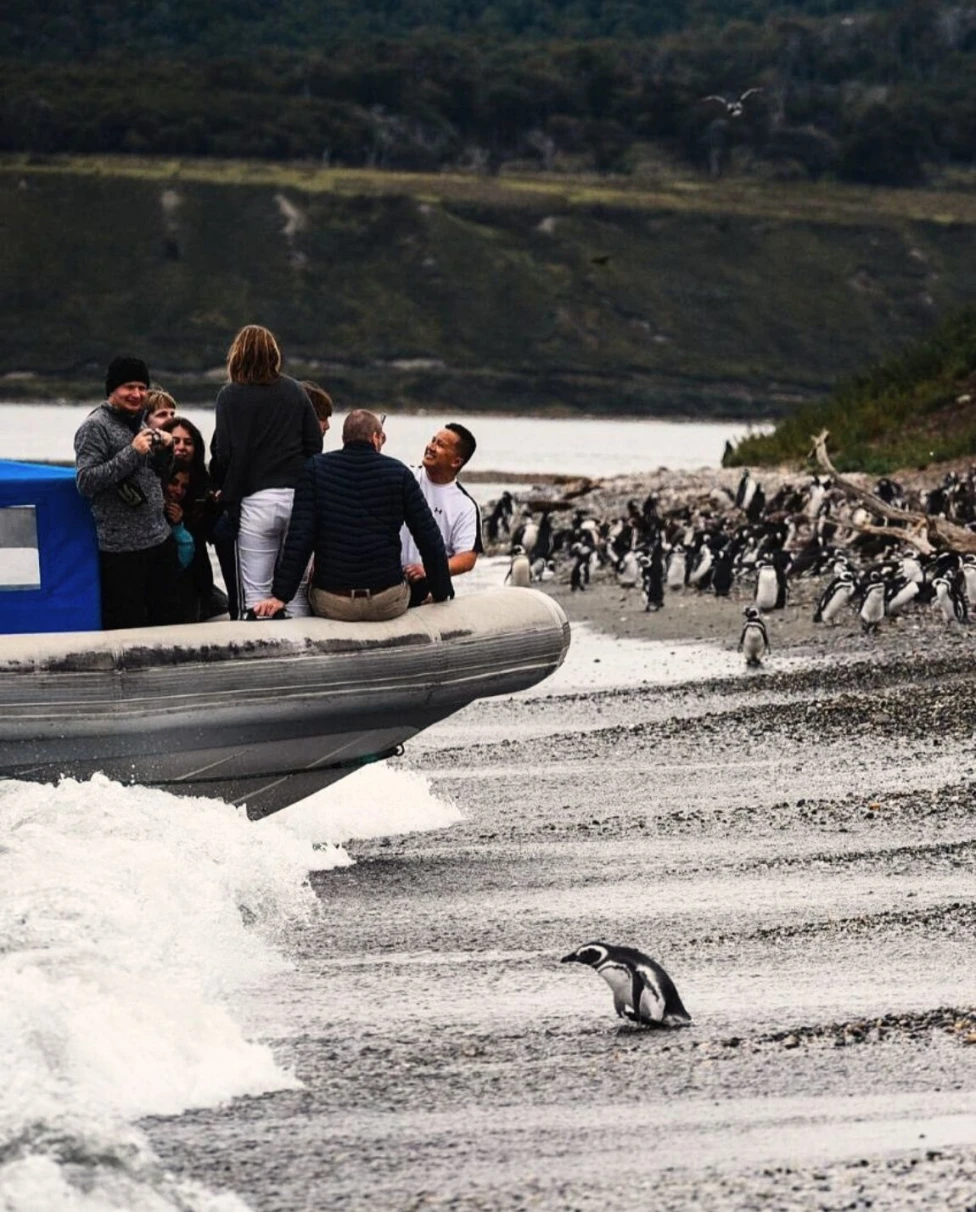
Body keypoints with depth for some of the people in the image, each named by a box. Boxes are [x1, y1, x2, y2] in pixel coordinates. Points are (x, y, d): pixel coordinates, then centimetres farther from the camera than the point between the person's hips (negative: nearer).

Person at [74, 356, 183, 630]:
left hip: (160, 540, 8)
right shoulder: (95, 427, -8)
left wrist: (165, 450, 3)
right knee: (128, 627, -6)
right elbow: (85, 482, -17)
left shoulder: (138, 424, 15)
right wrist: (132, 452, -21)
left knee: (170, 620, 10)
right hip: (122, 549, -8)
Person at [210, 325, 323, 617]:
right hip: (298, 497, 3)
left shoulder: (231, 396, -2)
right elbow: (315, 443, 8)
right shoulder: (295, 391, 8)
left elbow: (223, 453, -7)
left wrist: (226, 493, 8)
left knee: (256, 592, 0)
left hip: (256, 501, -3)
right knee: (297, 590, 8)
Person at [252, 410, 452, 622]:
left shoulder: (316, 468, 0)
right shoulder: (399, 473, 0)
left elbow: (299, 536, -8)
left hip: (331, 604, 1)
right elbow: (429, 539, 1)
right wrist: (441, 593, 13)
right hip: (388, 603, -1)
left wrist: (280, 595, -6)